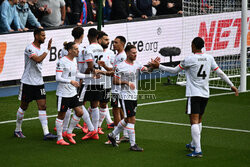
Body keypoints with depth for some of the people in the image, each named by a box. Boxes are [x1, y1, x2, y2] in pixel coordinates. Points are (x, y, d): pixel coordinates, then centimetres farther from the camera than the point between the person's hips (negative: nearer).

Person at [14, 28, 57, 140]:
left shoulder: (41, 48, 9)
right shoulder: (29, 48, -17)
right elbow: (38, 60, -32)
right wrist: (48, 49, -26)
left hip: (38, 82, 6)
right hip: (27, 83, -6)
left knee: (42, 107, -3)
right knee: (23, 107, 7)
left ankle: (46, 133, -8)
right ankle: (17, 130, 24)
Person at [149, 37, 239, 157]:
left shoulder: (190, 59, -10)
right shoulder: (209, 58, 5)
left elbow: (175, 70, -1)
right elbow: (220, 73, 9)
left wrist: (159, 66, 7)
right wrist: (232, 85, 17)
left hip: (193, 94, -6)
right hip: (205, 94, 6)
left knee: (194, 121, -10)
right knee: (198, 120, 20)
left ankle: (198, 150, -20)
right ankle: (194, 145, 34)